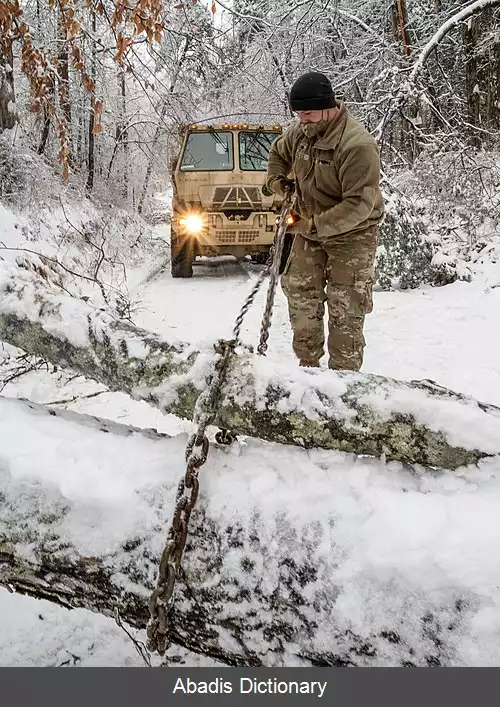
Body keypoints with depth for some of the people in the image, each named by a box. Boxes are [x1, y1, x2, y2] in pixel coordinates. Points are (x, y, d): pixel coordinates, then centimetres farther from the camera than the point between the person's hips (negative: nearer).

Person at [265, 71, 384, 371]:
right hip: (309, 228, 7)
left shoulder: (357, 144, -26)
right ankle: (308, 364, 23)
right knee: (301, 295, 9)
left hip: (351, 234, -7)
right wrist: (277, 179, 3)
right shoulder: (301, 132, -2)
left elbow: (359, 205, -30)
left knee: (345, 310, -5)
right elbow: (278, 153, 22)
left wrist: (316, 225, -31)